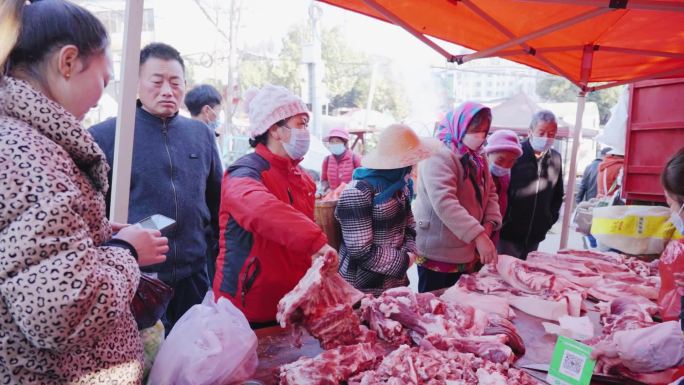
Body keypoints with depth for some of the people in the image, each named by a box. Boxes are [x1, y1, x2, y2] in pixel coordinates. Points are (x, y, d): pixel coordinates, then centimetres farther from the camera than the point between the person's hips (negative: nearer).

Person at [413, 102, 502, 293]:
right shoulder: (439, 156, -19)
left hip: (466, 255, 9)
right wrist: (478, 236, -35)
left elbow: (490, 193, 14)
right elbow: (444, 202, -30)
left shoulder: (477, 159, 11)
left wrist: (490, 222, -6)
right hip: (437, 256, -8)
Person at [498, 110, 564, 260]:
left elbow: (558, 194, 21)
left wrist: (551, 219, 14)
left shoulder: (555, 159, 8)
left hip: (535, 236, 5)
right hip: (509, 233, -5)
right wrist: (501, 219, -9)